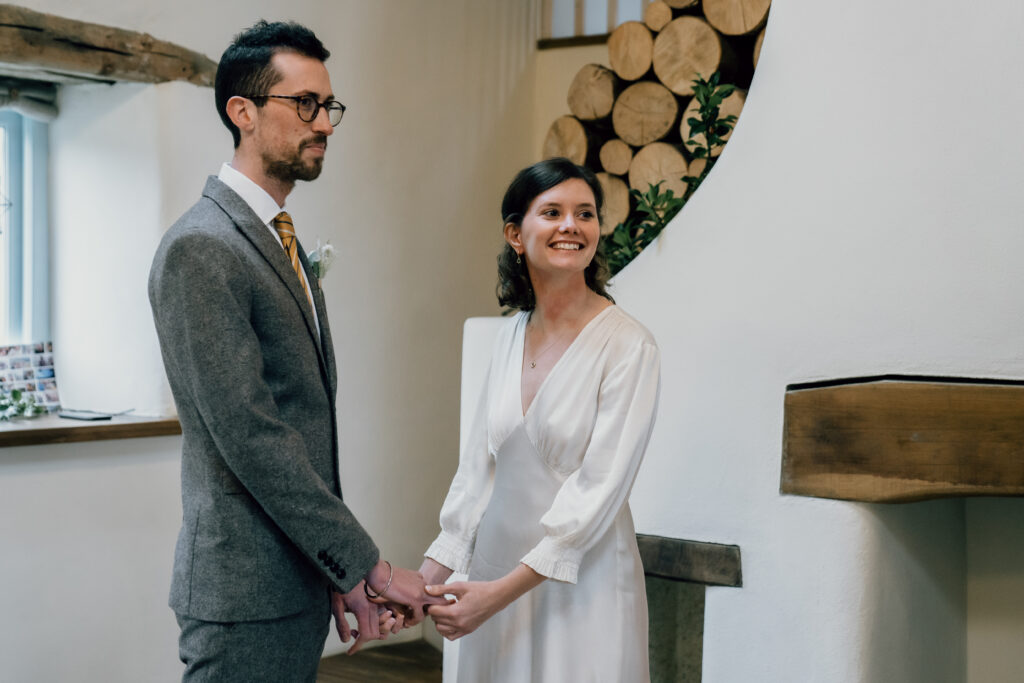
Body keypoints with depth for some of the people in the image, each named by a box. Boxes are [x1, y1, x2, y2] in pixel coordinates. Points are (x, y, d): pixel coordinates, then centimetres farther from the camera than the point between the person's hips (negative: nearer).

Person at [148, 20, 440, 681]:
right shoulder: (199, 248, -15)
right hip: (245, 589, -9)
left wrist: (342, 577, 11)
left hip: (301, 585, 9)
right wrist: (368, 566, -16)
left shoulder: (284, 246, 15)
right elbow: (248, 436, -21)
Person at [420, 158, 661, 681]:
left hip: (578, 586, -5)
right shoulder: (509, 338, 6)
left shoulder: (628, 346, -13)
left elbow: (598, 488, -17)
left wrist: (503, 591, -20)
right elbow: (479, 462, 6)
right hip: (494, 570, 5)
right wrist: (433, 571, -4)